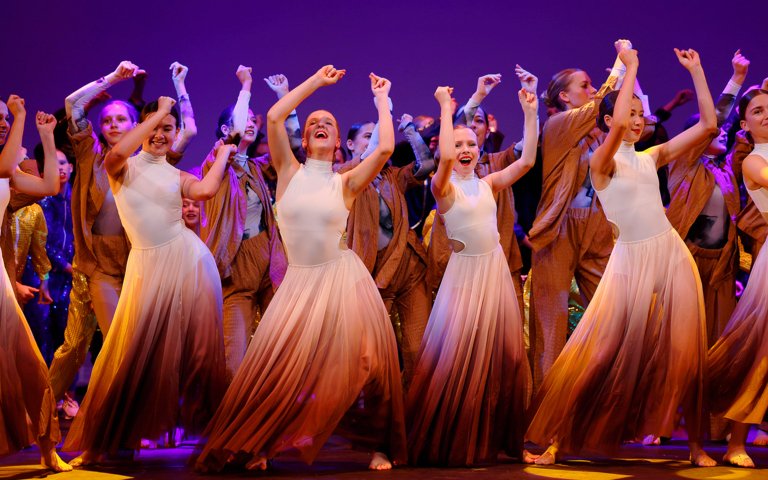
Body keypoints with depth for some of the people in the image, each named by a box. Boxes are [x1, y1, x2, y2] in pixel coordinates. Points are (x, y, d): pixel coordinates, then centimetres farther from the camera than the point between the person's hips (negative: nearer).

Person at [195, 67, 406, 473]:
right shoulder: (290, 173, 6)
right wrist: (316, 81, 3)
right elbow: (274, 117, -5)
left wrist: (381, 100, 1)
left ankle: (378, 444, 12)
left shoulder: (346, 182, 3)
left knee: (366, 363, -5)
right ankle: (257, 444, 10)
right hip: (300, 283, 0)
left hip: (342, 279, 0)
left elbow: (385, 149, -12)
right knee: (279, 367, -8)